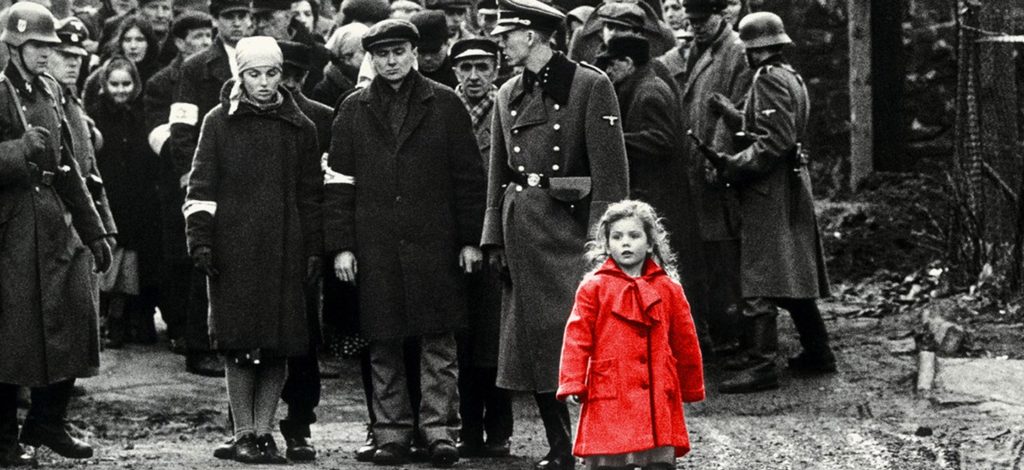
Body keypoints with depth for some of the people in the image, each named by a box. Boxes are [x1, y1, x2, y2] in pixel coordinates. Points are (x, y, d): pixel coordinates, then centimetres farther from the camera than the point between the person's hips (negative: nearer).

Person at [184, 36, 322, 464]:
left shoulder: (300, 128, 11)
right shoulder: (219, 123, 5)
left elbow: (311, 195, 13)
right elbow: (201, 187, 3)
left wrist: (314, 249, 8)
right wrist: (200, 240, -5)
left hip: (284, 251, 2)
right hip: (233, 248, -2)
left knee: (280, 346, 0)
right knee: (239, 345, -3)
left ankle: (264, 431, 9)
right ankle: (243, 434, 5)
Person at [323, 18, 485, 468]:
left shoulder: (444, 105, 5)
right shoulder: (353, 110, 9)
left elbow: (468, 177, 5)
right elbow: (338, 182, 7)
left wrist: (470, 240, 1)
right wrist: (341, 246, 1)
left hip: (434, 244, -1)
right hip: (375, 244, 1)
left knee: (437, 339, -2)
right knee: (383, 341, 4)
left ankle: (439, 428, 1)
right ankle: (392, 431, 11)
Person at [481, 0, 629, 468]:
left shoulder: (591, 86, -6)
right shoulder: (508, 95, 13)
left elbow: (609, 168, -10)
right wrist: (494, 238, 11)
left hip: (569, 222, -6)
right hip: (522, 229, 6)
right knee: (533, 339, 6)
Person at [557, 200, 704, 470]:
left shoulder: (668, 289, 9)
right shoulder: (594, 288, 2)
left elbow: (685, 343, 17)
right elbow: (577, 339, -2)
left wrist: (691, 388, 21)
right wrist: (572, 385, -10)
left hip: (658, 400, 2)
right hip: (609, 400, -2)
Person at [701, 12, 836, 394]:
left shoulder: (769, 79, -14)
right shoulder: (791, 77, 17)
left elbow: (775, 141, -22)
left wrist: (732, 166, -18)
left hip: (769, 191, -10)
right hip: (792, 184, 10)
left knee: (759, 282, -12)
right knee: (795, 275, 17)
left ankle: (761, 365, -16)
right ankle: (817, 352, 23)